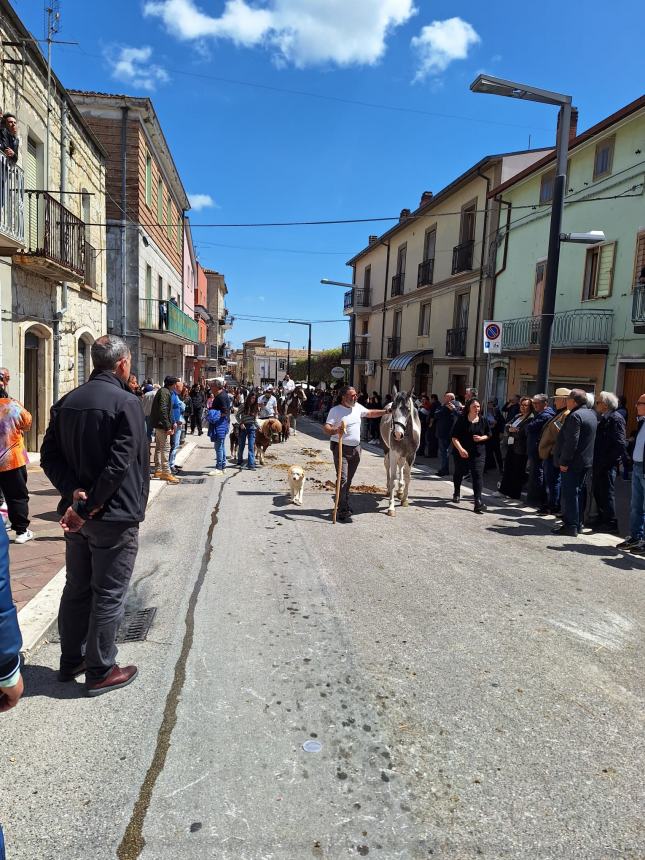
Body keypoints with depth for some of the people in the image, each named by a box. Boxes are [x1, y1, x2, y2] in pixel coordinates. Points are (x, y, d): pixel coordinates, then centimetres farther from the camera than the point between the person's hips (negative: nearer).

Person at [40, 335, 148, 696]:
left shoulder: (67, 401, 6)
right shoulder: (126, 402, -16)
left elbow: (49, 454, 3)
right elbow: (121, 462, -23)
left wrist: (73, 491, -8)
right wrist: (86, 507, -17)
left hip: (78, 513, 7)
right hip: (115, 516, -7)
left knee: (76, 589, 19)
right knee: (109, 595, 5)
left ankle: (71, 662, 33)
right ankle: (101, 672, 18)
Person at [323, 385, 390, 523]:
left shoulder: (358, 407, 9)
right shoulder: (335, 410, -10)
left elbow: (370, 413, 25)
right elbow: (326, 428, -19)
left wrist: (386, 411, 17)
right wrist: (336, 430, -38)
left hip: (355, 448, 6)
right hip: (341, 449, -6)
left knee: (348, 480, 15)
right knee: (342, 479, -13)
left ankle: (345, 505, 29)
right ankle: (342, 512, -12)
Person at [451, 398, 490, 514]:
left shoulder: (483, 420, 2)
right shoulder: (461, 419, -8)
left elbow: (488, 435, 14)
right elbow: (454, 437, -12)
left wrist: (482, 438, -8)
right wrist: (460, 449, -25)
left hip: (478, 453, 1)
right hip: (462, 452, -1)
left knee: (478, 475, -11)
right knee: (459, 473, 16)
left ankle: (478, 501, -15)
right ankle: (457, 493, 44)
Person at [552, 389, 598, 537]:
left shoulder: (575, 416, -17)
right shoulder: (591, 414, 14)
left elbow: (571, 442, -23)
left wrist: (564, 461, -19)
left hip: (573, 463, -10)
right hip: (586, 462, 10)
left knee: (569, 493, -5)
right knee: (578, 493, 15)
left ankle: (570, 526, -4)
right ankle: (577, 523, 22)